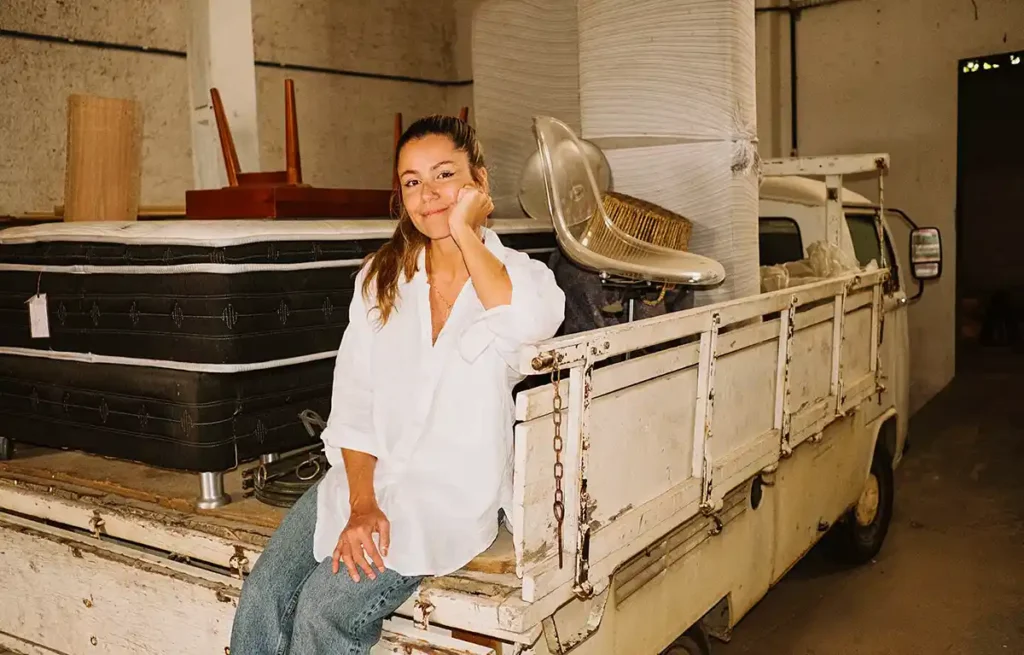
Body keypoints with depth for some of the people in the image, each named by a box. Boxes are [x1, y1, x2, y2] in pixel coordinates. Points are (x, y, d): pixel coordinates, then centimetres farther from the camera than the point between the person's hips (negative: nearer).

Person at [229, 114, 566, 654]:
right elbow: (353, 402, 2)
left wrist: (466, 233, -16)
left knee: (325, 611, -21)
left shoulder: (518, 275, -2)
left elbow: (528, 321, -30)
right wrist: (361, 505, -12)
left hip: (451, 493, -4)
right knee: (260, 600, -15)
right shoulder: (380, 277, 9)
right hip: (364, 475, 4)